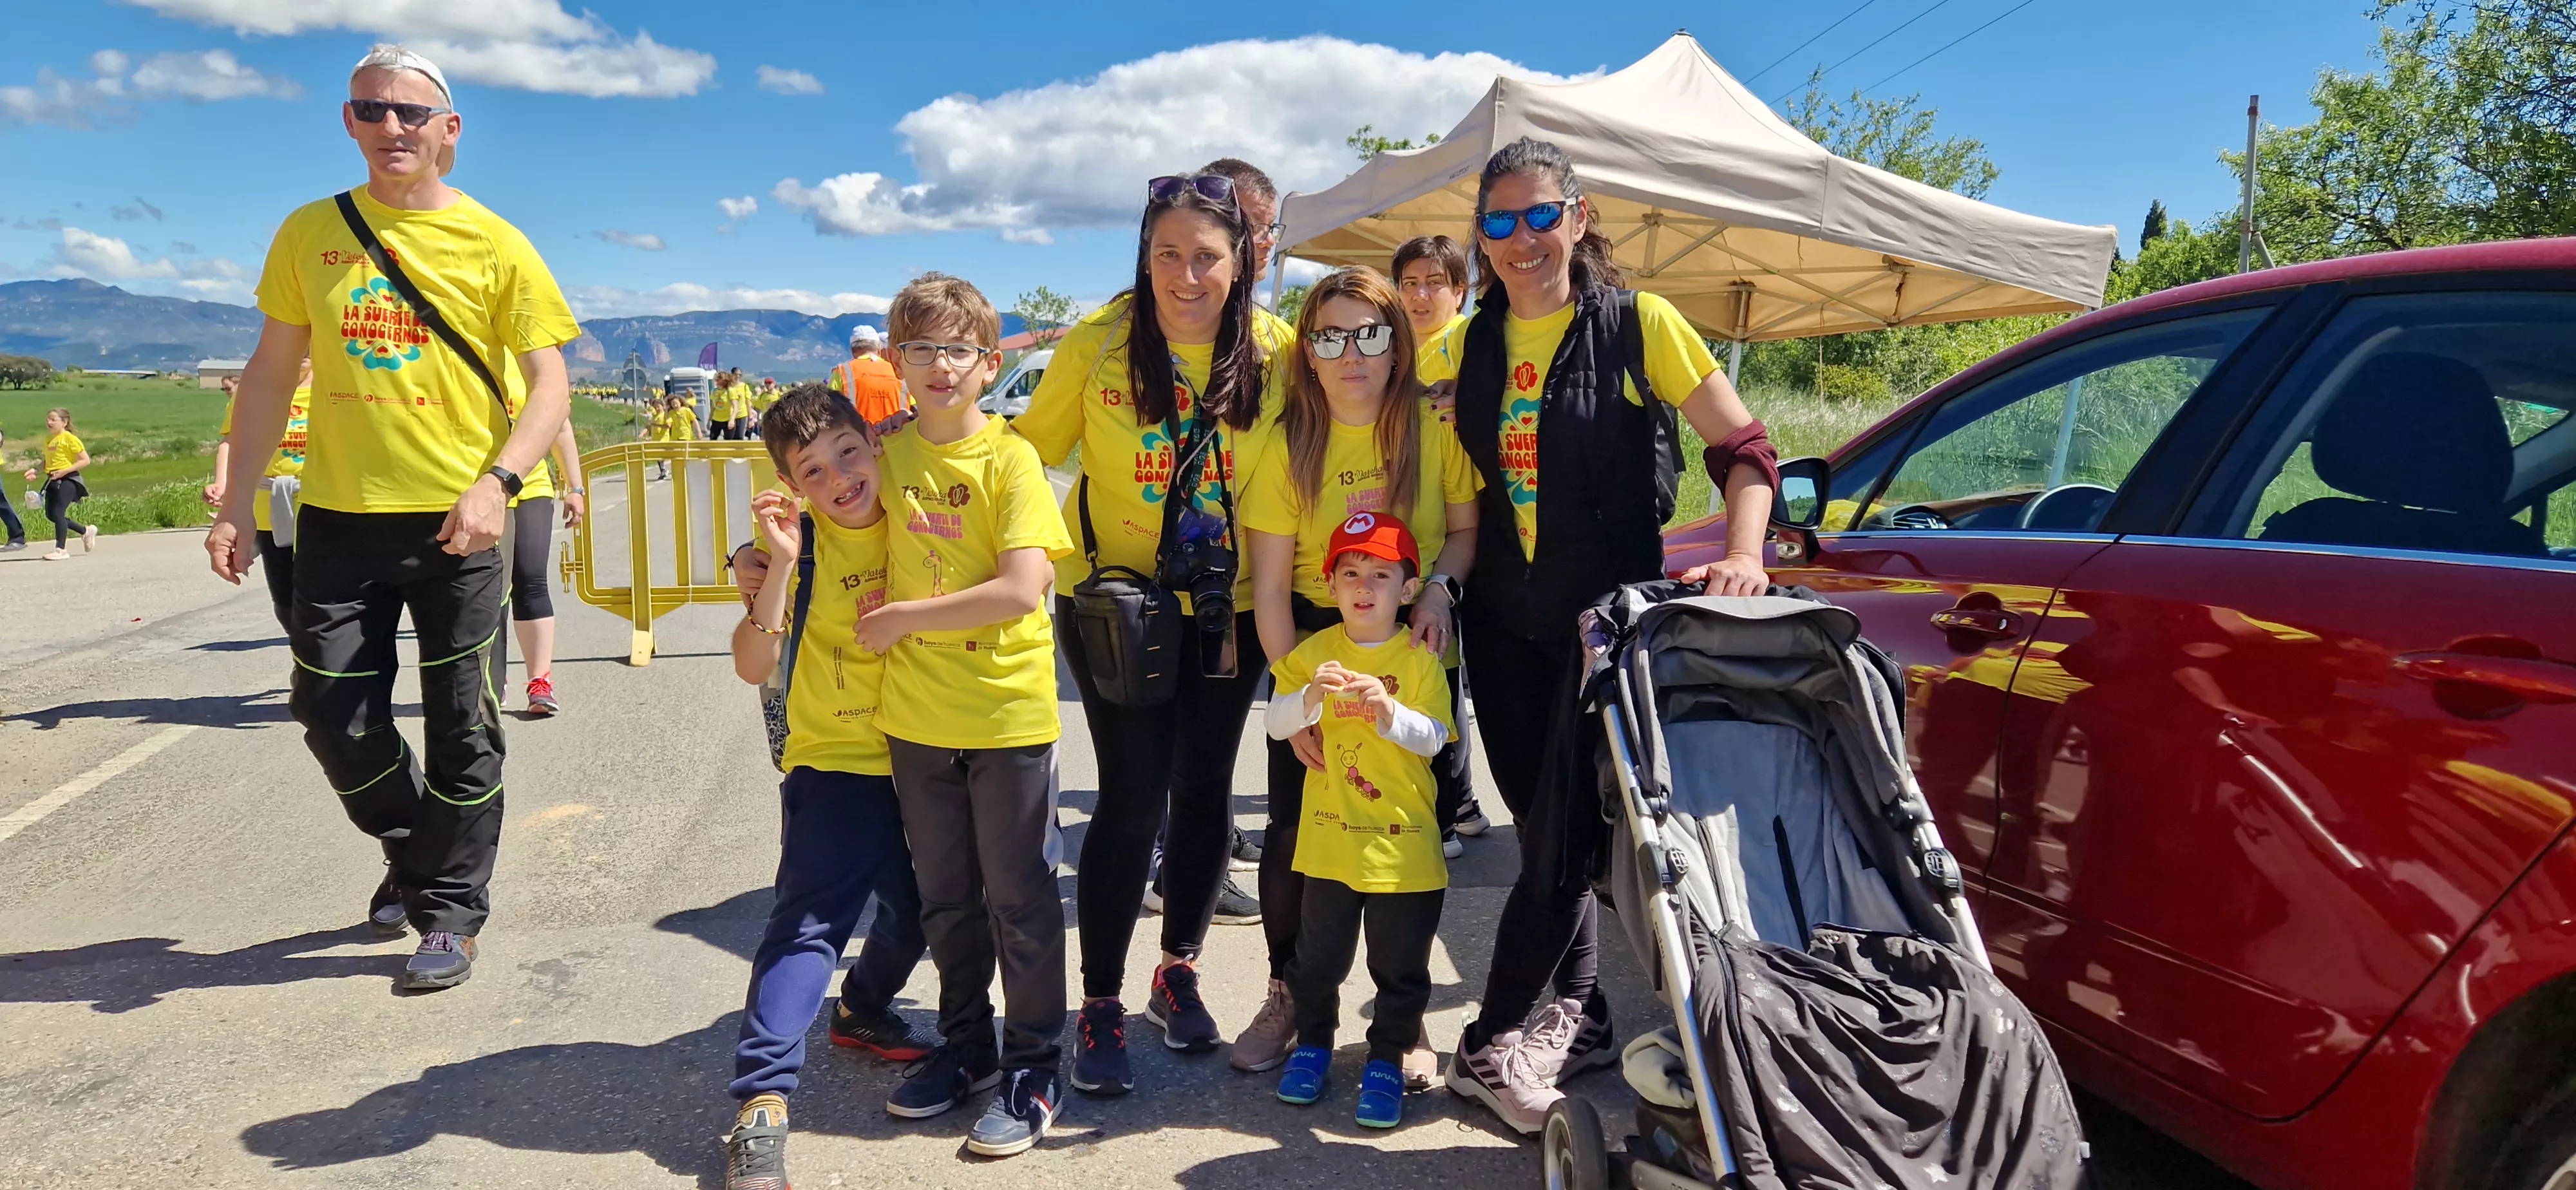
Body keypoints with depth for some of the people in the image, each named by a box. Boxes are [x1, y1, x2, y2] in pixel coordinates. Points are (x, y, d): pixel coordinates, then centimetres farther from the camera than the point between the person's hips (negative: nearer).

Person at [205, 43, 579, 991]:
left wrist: (498, 481, -21)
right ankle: (413, 853, 34)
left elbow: (548, 387, -5)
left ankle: (451, 913, 18)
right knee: (334, 716, 7)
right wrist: (237, 504, 4)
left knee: (461, 730, 3)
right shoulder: (309, 234, 7)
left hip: (456, 521, -3)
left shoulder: (494, 244, -2)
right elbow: (271, 374, 11)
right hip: (339, 516, 3)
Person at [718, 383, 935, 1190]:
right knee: (807, 923, -15)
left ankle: (863, 1009, 43)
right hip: (835, 761, -4)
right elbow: (752, 667, -15)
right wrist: (778, 568, -26)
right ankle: (761, 1104, -16)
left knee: (917, 909, 16)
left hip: (918, 757, 4)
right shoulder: (800, 543, -9)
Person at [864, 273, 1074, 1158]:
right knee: (945, 896, 17)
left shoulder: (1010, 458, -11)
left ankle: (1032, 1065, 19)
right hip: (915, 714, 5)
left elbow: (1022, 589, -21)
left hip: (1006, 712, -5)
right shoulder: (887, 456, 4)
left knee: (1018, 895, 5)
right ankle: (965, 1044, 34)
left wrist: (903, 618, -16)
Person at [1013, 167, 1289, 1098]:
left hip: (1227, 609, 3)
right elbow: (1030, 448, -2)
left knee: (1205, 788, 11)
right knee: (1134, 796, -6)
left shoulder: (1277, 353, -7)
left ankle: (1179, 973, 32)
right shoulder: (1099, 342, -11)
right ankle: (1099, 1004, 11)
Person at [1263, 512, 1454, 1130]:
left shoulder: (1419, 658, -4)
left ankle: (1386, 1061, 24)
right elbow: (1274, 724, -6)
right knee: (1318, 955, 14)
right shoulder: (1314, 652, 2)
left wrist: (1389, 712, -32)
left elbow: (1435, 737, -13)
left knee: (1400, 964, 7)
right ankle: (1313, 1043, 34)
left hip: (1404, 842, -2)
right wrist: (1311, 696, -25)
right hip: (1329, 836, 2)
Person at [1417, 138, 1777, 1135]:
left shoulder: (1640, 325, -7)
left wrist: (1742, 555, -19)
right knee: (1544, 825, 9)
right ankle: (1582, 1017, 24)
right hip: (1503, 623, 4)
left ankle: (1493, 1042, 7)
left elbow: (1743, 450, -5)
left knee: (1567, 830, -4)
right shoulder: (1469, 346, 6)